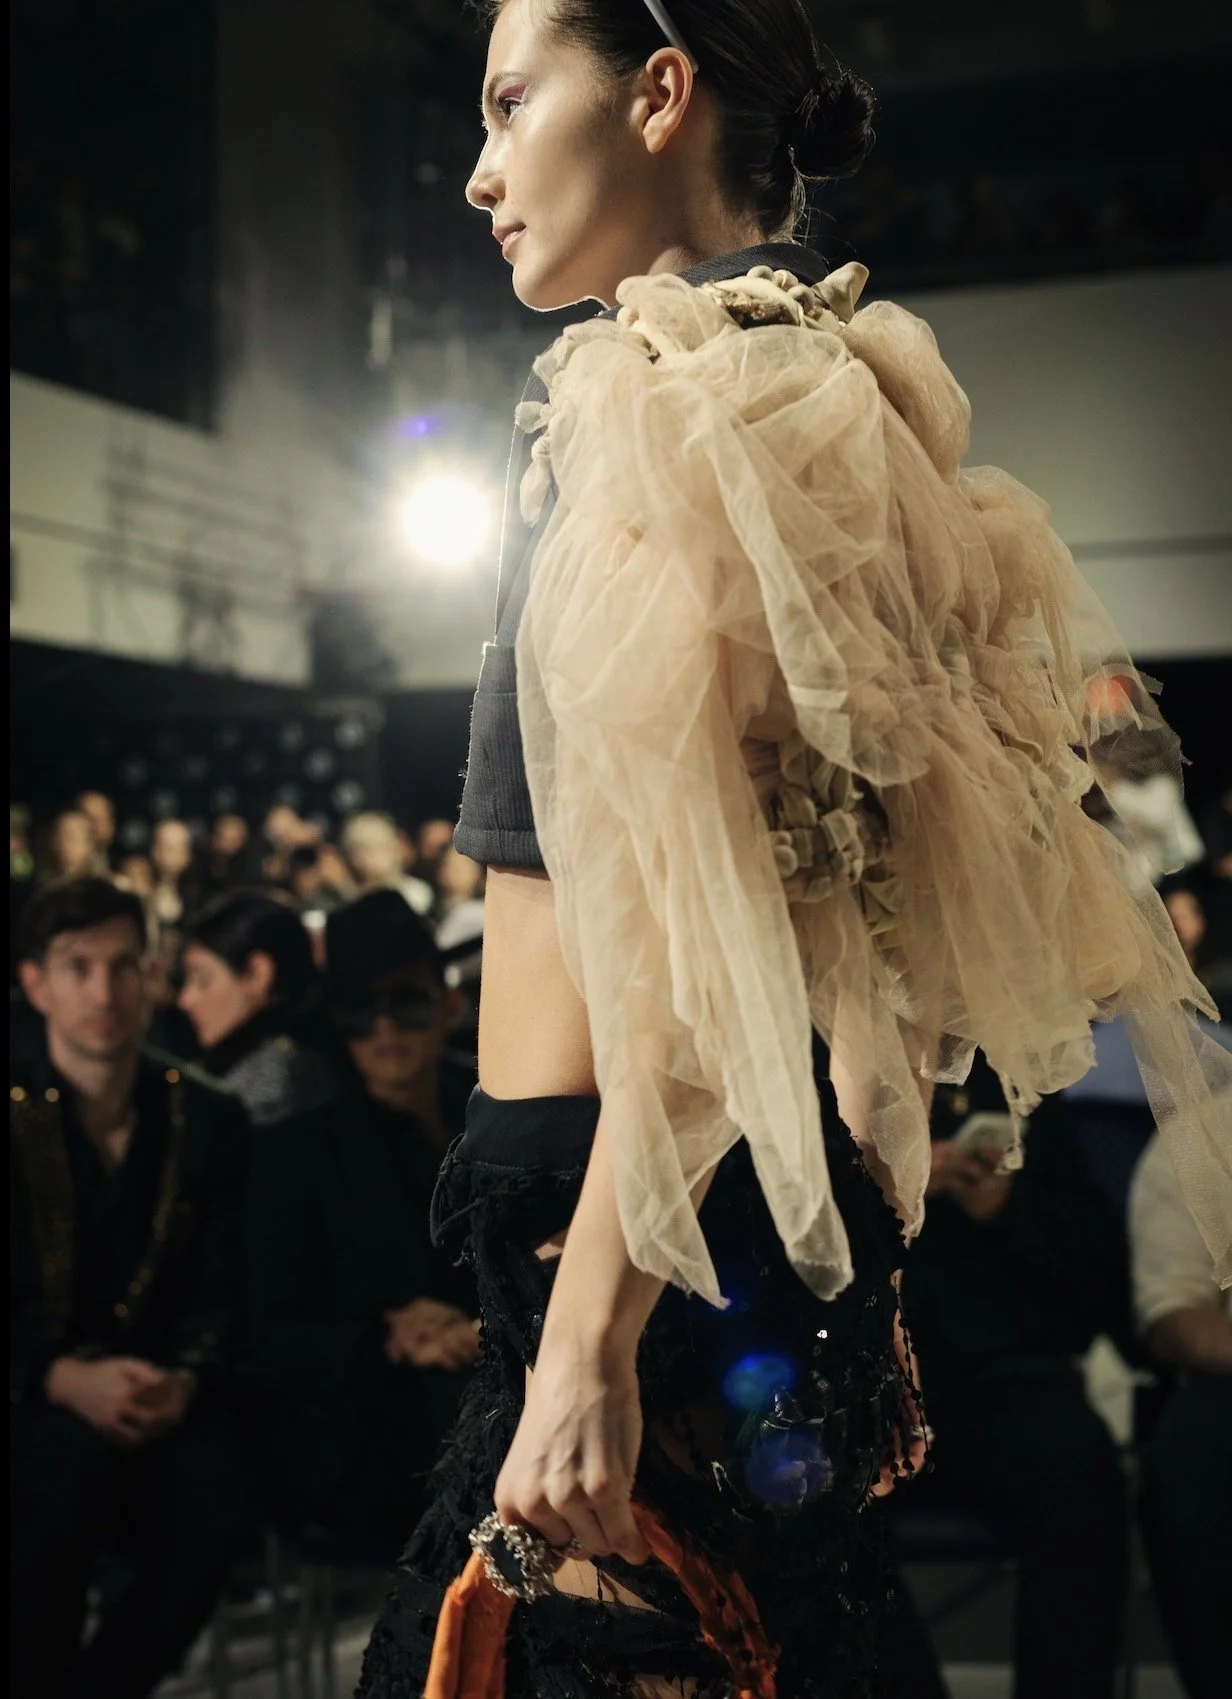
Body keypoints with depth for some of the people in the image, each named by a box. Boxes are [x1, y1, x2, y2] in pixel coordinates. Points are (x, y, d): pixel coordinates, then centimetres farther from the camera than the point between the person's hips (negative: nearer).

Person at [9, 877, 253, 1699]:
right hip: (36, 1398, -2)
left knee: (217, 1499, -29)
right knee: (68, 1456, -35)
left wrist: (185, 1381, -16)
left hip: (162, 1400, 2)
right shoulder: (17, 1119, -1)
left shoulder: (209, 1121, 7)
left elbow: (221, 1289, 4)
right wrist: (66, 1381, -23)